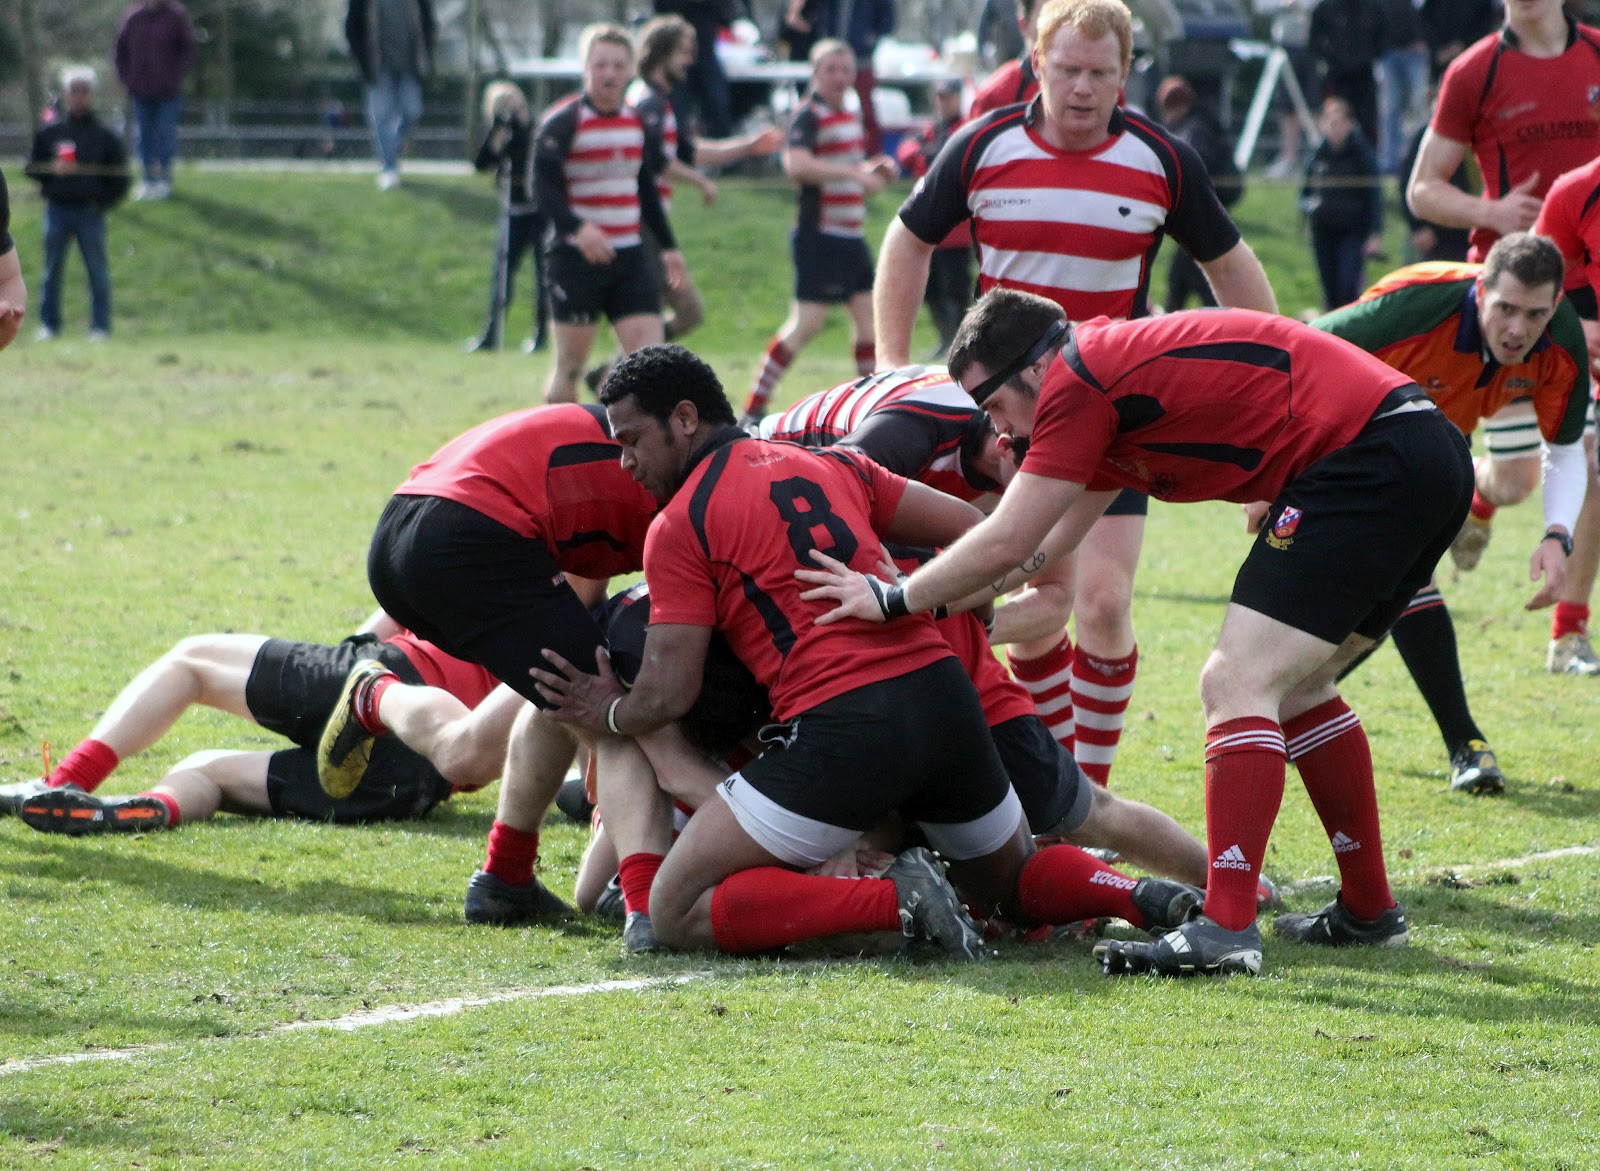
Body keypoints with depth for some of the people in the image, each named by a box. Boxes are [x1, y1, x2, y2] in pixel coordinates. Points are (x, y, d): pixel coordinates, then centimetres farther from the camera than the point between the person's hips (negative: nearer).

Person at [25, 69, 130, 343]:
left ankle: (100, 326, 2)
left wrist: (103, 202, -4)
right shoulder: (50, 133, 8)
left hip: (90, 211, -1)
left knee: (97, 271, -2)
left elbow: (119, 177, 7)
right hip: (58, 210, 1)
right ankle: (48, 324, 12)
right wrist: (52, 170, -10)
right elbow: (32, 167, 10)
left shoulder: (104, 136, 5)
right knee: (52, 271, 4)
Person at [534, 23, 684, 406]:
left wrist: (668, 245, 25)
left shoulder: (639, 123, 12)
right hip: (576, 256, -5)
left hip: (630, 258, 5)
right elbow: (543, 187, -16)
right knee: (569, 367, 2)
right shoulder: (561, 123, -8)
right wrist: (578, 227, -32)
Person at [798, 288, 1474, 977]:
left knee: (1239, 683, -12)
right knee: (1293, 690, 22)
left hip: (1365, 462, -10)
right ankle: (1367, 910, 26)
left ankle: (1227, 929, -21)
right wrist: (928, 600, 33)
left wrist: (894, 600, 7)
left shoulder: (1078, 380, -6)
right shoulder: (1118, 363, 24)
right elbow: (1040, 551, 31)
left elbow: (1005, 543, -4)